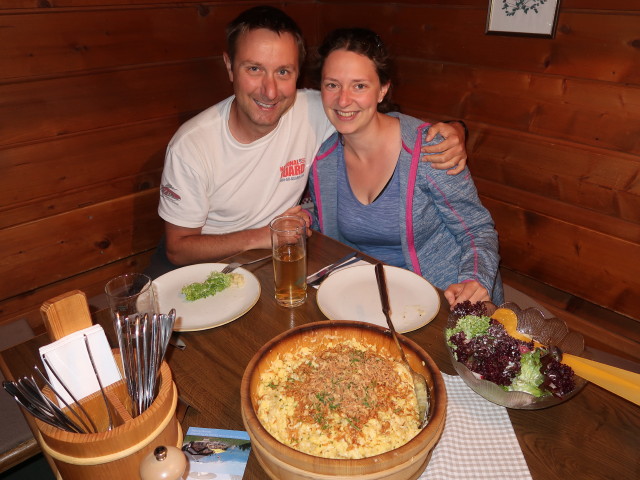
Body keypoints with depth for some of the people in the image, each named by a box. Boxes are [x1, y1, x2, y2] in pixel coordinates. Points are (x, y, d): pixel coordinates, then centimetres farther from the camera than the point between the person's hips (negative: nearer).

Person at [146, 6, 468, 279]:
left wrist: (452, 133, -25)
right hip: (199, 258, -1)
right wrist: (260, 236, -26)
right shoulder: (191, 145, -20)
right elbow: (178, 248, -13)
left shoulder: (315, 112, -17)